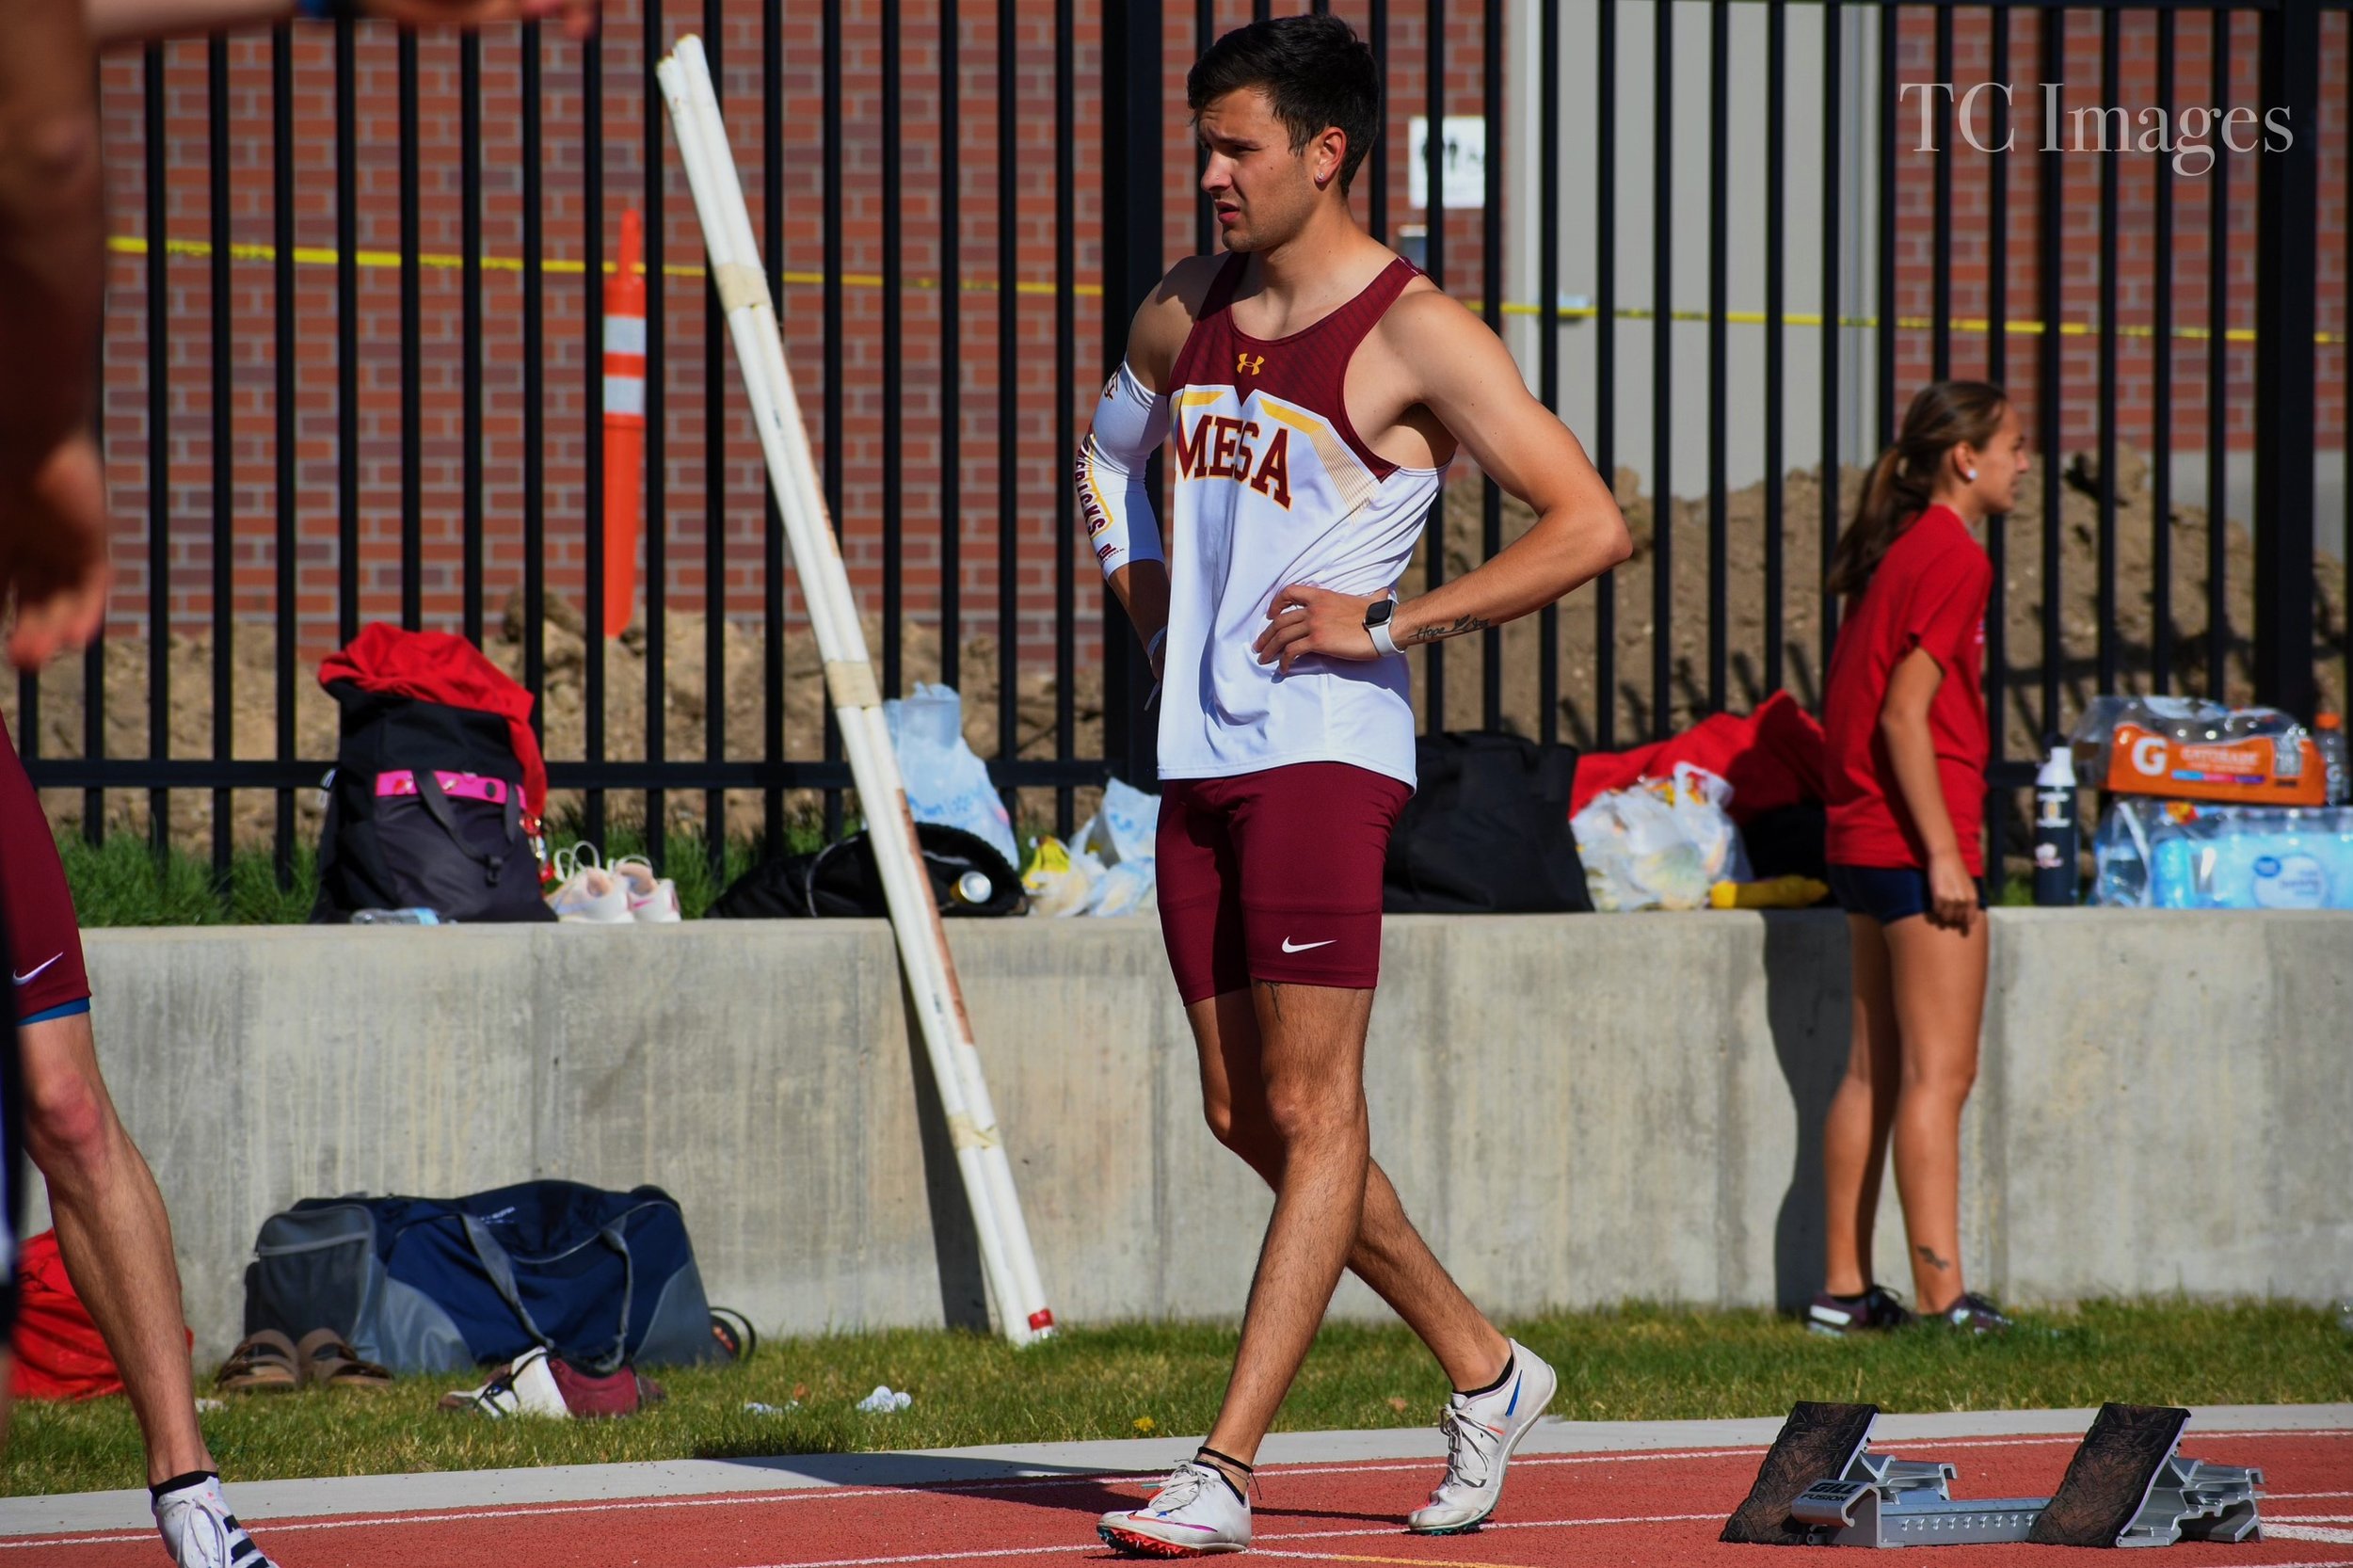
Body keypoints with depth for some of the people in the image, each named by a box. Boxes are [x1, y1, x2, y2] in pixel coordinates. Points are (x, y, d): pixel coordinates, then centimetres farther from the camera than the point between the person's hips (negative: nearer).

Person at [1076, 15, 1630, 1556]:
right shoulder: (1187, 312, 12)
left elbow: (1593, 522, -15)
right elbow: (1111, 446, 34)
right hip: (1200, 755, 8)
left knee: (1311, 1112, -7)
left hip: (1325, 749, -8)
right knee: (1247, 1115, 10)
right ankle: (1483, 1369, 25)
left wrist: (1392, 624, -16)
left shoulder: (1418, 334, -10)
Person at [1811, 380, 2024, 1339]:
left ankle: (1845, 1289, 13)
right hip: (1917, 836, -9)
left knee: (1875, 1071, 11)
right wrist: (1944, 854, -19)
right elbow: (1904, 712, -19)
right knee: (1939, 1074, -9)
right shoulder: (1952, 556, -12)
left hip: (1863, 841, 9)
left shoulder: (1897, 550, 15)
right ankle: (1943, 1298, -11)